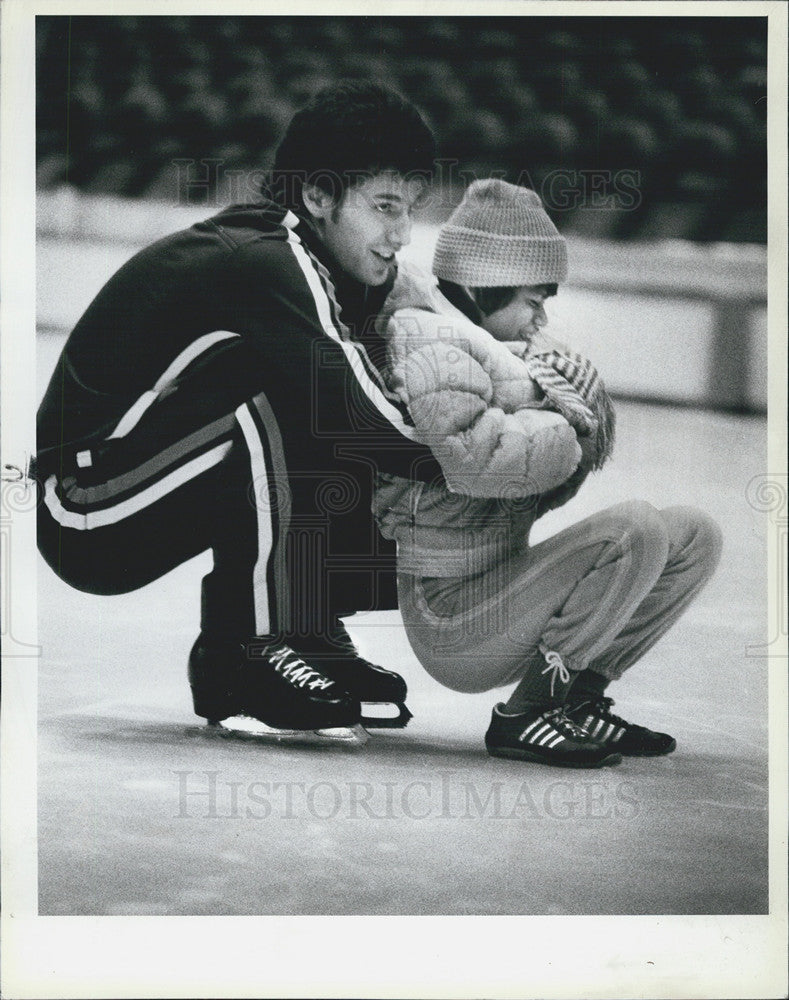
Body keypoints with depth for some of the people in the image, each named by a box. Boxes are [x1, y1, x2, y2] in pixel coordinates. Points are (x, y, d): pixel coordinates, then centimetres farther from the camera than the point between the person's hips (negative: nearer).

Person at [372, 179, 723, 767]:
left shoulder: (502, 355, 15)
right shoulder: (430, 349, -15)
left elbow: (544, 493, 14)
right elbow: (474, 459, -32)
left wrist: (576, 405, -5)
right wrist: (557, 428, -13)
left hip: (499, 587, 10)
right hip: (452, 621, -10)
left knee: (695, 536, 6)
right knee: (634, 530, -27)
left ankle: (580, 698, 8)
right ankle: (523, 717, -16)